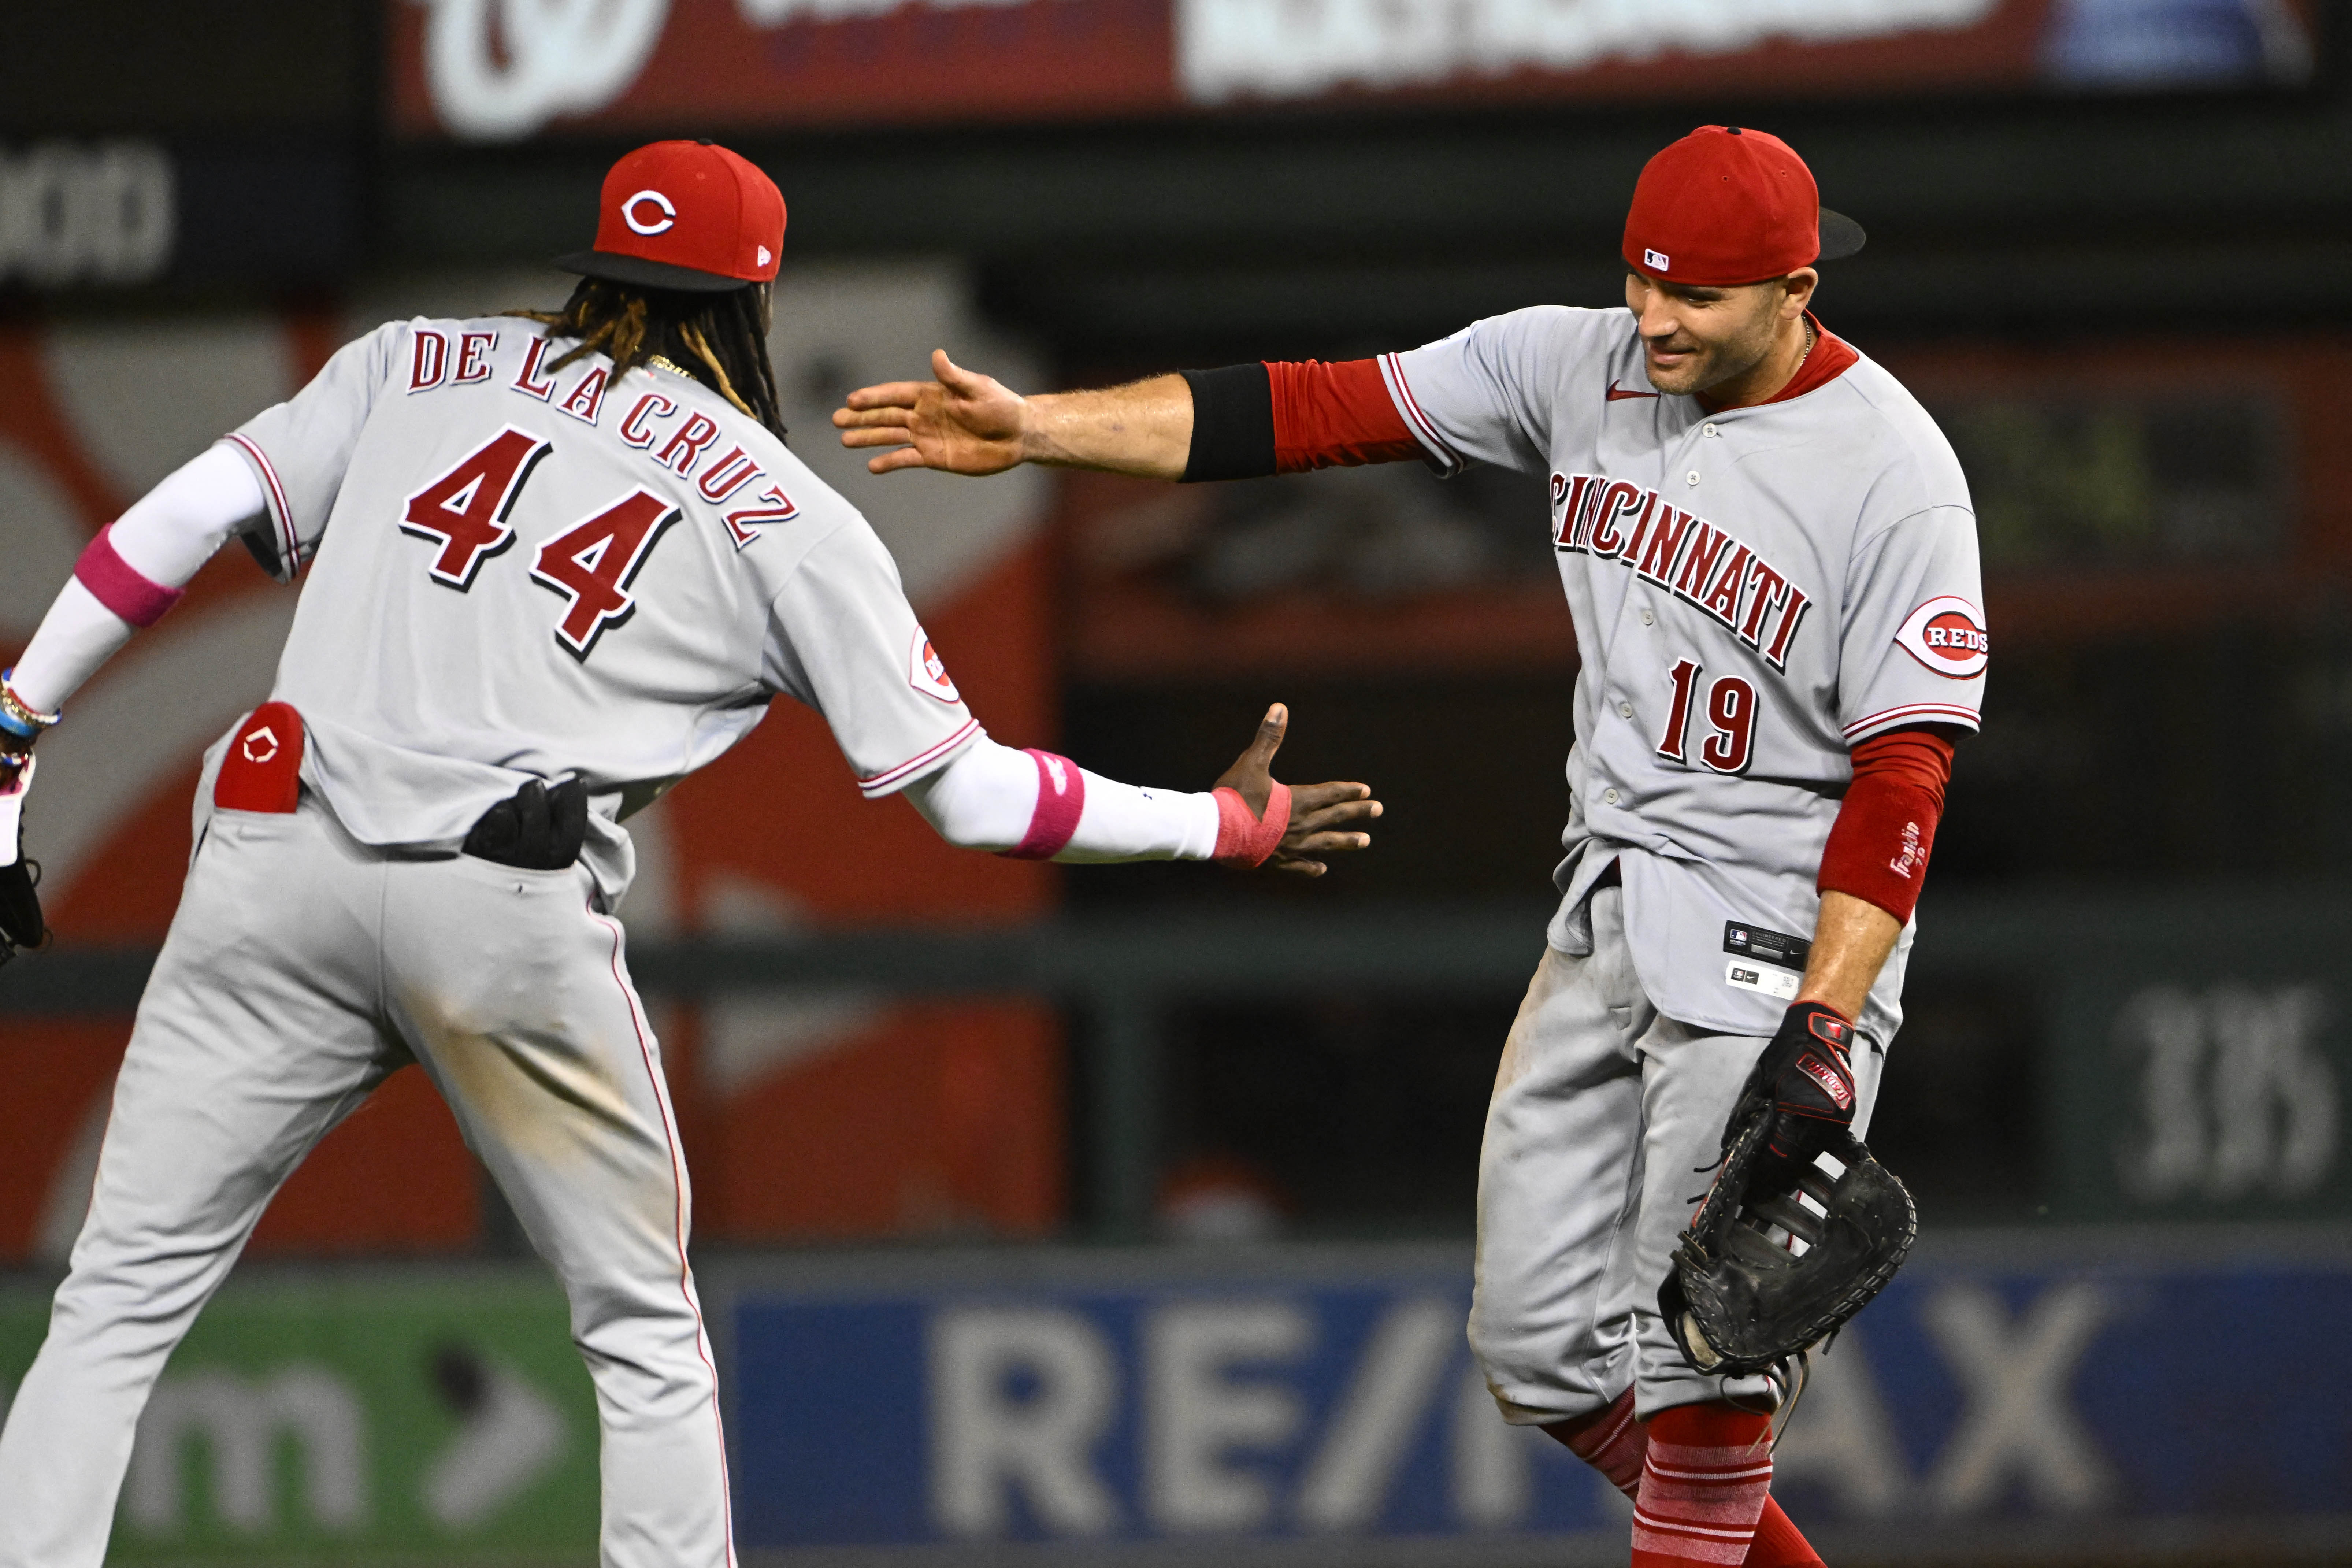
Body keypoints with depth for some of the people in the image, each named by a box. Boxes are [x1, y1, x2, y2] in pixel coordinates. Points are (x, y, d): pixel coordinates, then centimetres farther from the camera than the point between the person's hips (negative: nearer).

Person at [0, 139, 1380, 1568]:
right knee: (647, 1335, 15)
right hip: (513, 913, -2)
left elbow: (194, 514, 8)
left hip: (280, 848, 2)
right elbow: (967, 792, 11)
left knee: (122, 1300, 3)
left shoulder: (418, 367, 19)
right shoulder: (789, 520, 13)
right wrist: (1230, 827, 22)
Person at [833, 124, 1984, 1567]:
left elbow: (1905, 775, -18)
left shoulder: (1894, 474, -16)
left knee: (1697, 1345, -11)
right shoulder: (1580, 367, 2)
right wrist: (1036, 428, -8)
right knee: (1539, 1344, 8)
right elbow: (1319, 411, -1)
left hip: (1780, 943, -7)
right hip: (1604, 911, 7)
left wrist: (1823, 1034, -26)